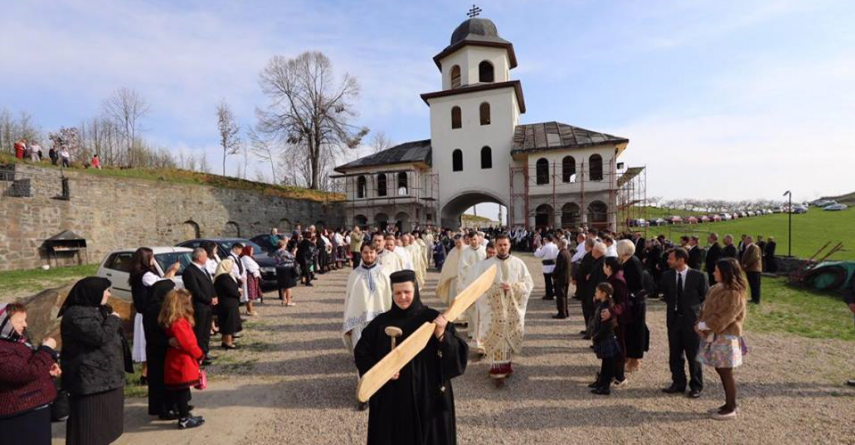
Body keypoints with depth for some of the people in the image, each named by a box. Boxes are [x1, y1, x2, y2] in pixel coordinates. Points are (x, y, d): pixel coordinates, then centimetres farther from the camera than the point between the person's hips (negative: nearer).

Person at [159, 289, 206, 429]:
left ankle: (185, 415, 26)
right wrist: (200, 354, -7)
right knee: (182, 391, 0)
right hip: (182, 363, -10)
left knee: (181, 391, 16)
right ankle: (184, 420, 9)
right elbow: (188, 343, -21)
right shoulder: (179, 323, -23)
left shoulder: (172, 322, 10)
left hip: (179, 362, 10)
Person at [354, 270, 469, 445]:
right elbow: (361, 353, 6)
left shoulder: (433, 319, -7)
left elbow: (460, 354, -9)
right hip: (391, 399, 2)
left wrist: (442, 335, -26)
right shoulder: (381, 322, -2)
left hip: (428, 396, -1)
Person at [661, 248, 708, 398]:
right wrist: (672, 305, 5)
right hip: (674, 319, 3)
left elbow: (706, 296, 1)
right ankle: (678, 383, 25)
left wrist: (693, 307, 1)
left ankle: (696, 386, 23)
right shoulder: (667, 276, -1)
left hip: (691, 319, -3)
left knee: (693, 355, 8)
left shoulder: (698, 276, -11)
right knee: (675, 354, 11)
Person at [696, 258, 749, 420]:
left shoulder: (733, 294, -19)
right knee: (721, 370, 16)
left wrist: (702, 325, -13)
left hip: (725, 338, -9)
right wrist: (700, 323, -5)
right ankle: (730, 403, 29)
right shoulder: (718, 288, 8)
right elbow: (706, 308, 10)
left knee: (726, 373, 2)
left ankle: (730, 409, 14)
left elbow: (721, 318, -21)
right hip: (715, 335, 9)